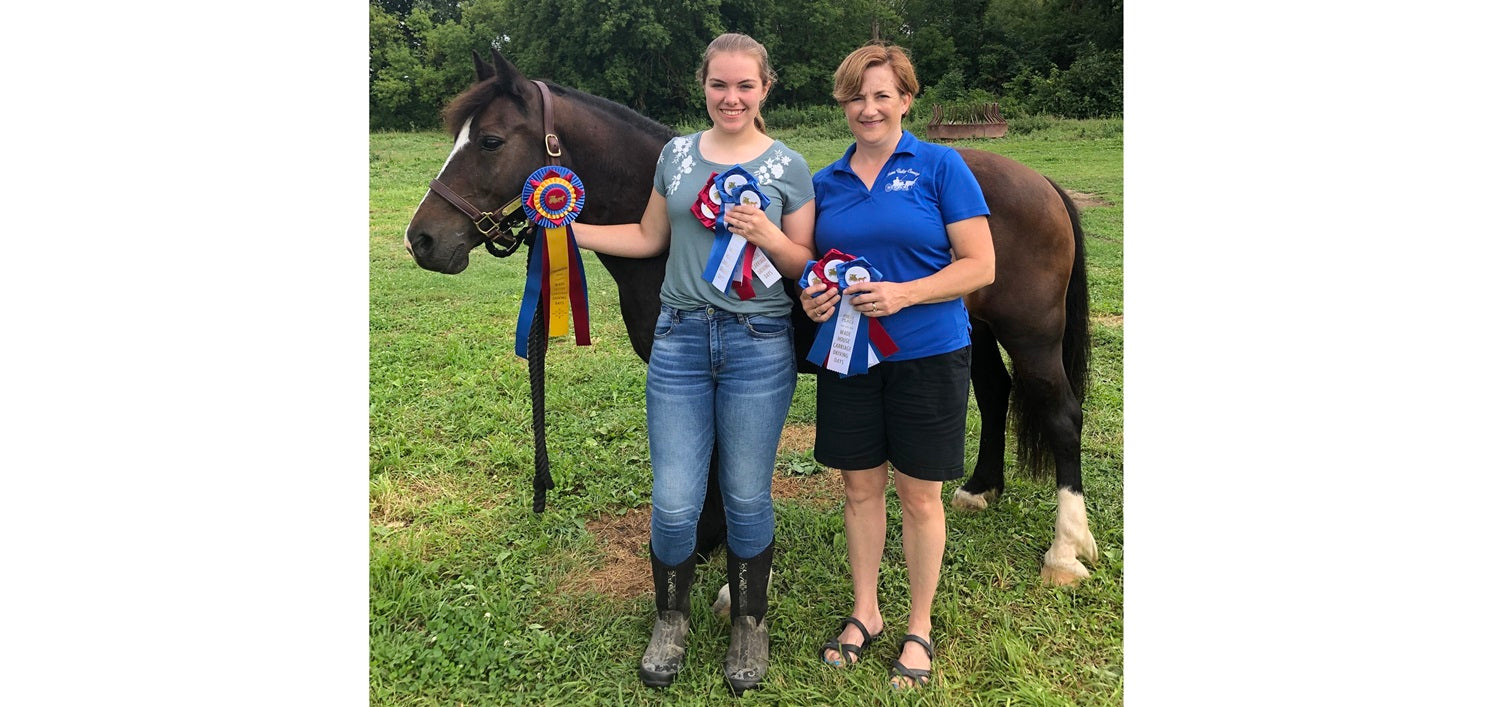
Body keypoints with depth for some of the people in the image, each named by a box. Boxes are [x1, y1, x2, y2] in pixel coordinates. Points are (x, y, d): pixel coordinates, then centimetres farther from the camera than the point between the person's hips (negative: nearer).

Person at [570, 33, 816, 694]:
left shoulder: (789, 166, 1)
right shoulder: (677, 154, 8)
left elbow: (804, 263, 2)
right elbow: (649, 238, 16)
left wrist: (766, 235, -17)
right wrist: (569, 229, 10)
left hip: (758, 346, -2)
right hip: (680, 341, 2)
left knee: (746, 497, 8)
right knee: (673, 503, 3)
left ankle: (748, 626, 32)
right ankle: (670, 620, 30)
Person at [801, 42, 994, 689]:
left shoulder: (941, 167, -5)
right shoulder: (826, 182, 8)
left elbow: (980, 265, -10)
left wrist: (903, 294, -22)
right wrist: (810, 297, -6)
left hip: (928, 356, -3)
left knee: (919, 495, 7)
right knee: (860, 489, 12)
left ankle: (919, 628, 26)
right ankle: (864, 613, 32)